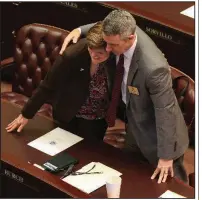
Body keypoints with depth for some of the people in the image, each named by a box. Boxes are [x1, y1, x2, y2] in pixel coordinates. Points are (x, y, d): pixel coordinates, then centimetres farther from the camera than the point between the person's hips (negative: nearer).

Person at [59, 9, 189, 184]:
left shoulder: (153, 67, -42)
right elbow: (101, 27, 8)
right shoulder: (124, 31, -20)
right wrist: (80, 30, -9)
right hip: (135, 124, 8)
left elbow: (165, 111, -30)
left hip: (157, 134, -7)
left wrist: (166, 156, -22)